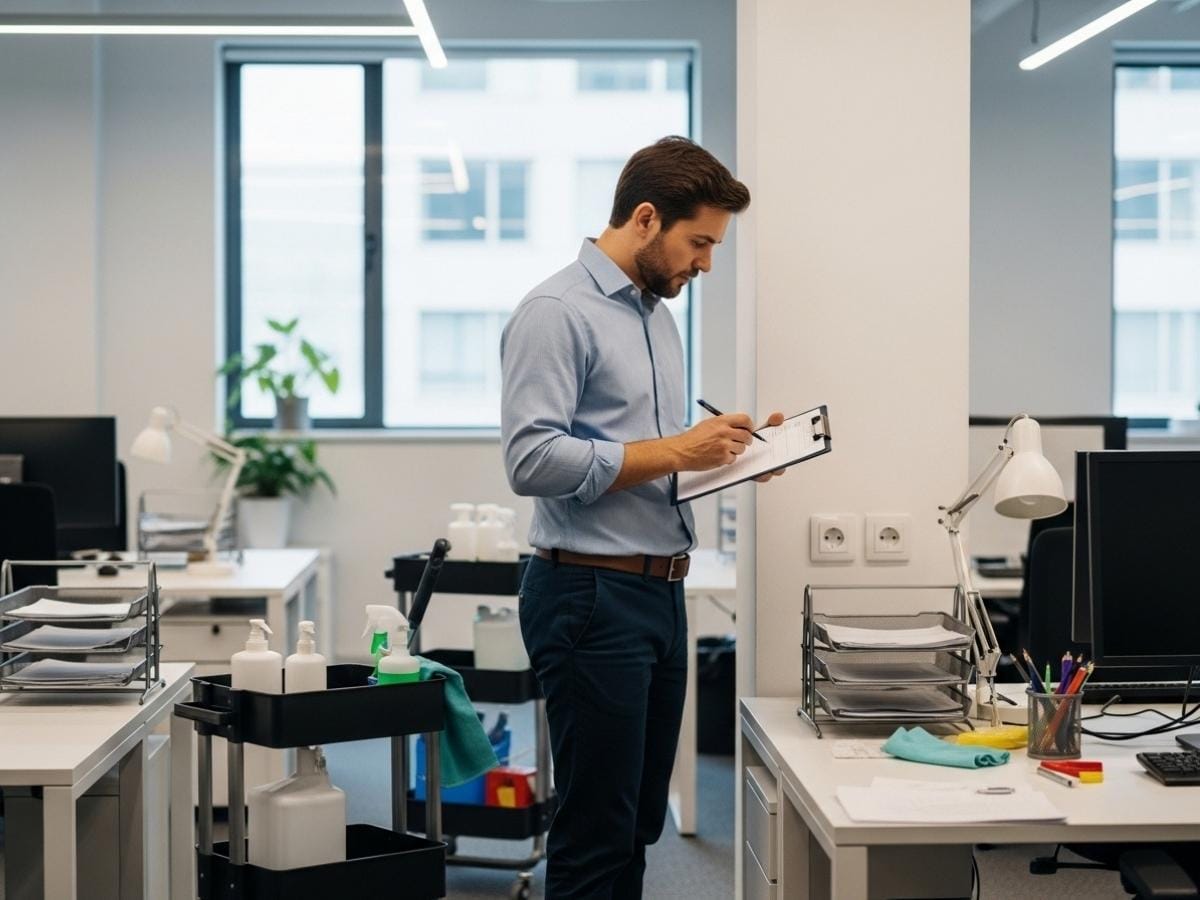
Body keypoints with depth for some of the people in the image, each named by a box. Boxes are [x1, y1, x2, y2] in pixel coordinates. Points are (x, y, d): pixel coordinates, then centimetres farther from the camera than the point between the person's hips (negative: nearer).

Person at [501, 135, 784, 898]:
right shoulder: (557, 312, -13)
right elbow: (532, 459, -22)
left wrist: (720, 449, 5)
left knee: (638, 826, 14)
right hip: (591, 597, -9)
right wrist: (673, 452, -20)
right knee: (596, 833, -4)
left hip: (661, 593, 9)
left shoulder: (659, 314, 16)